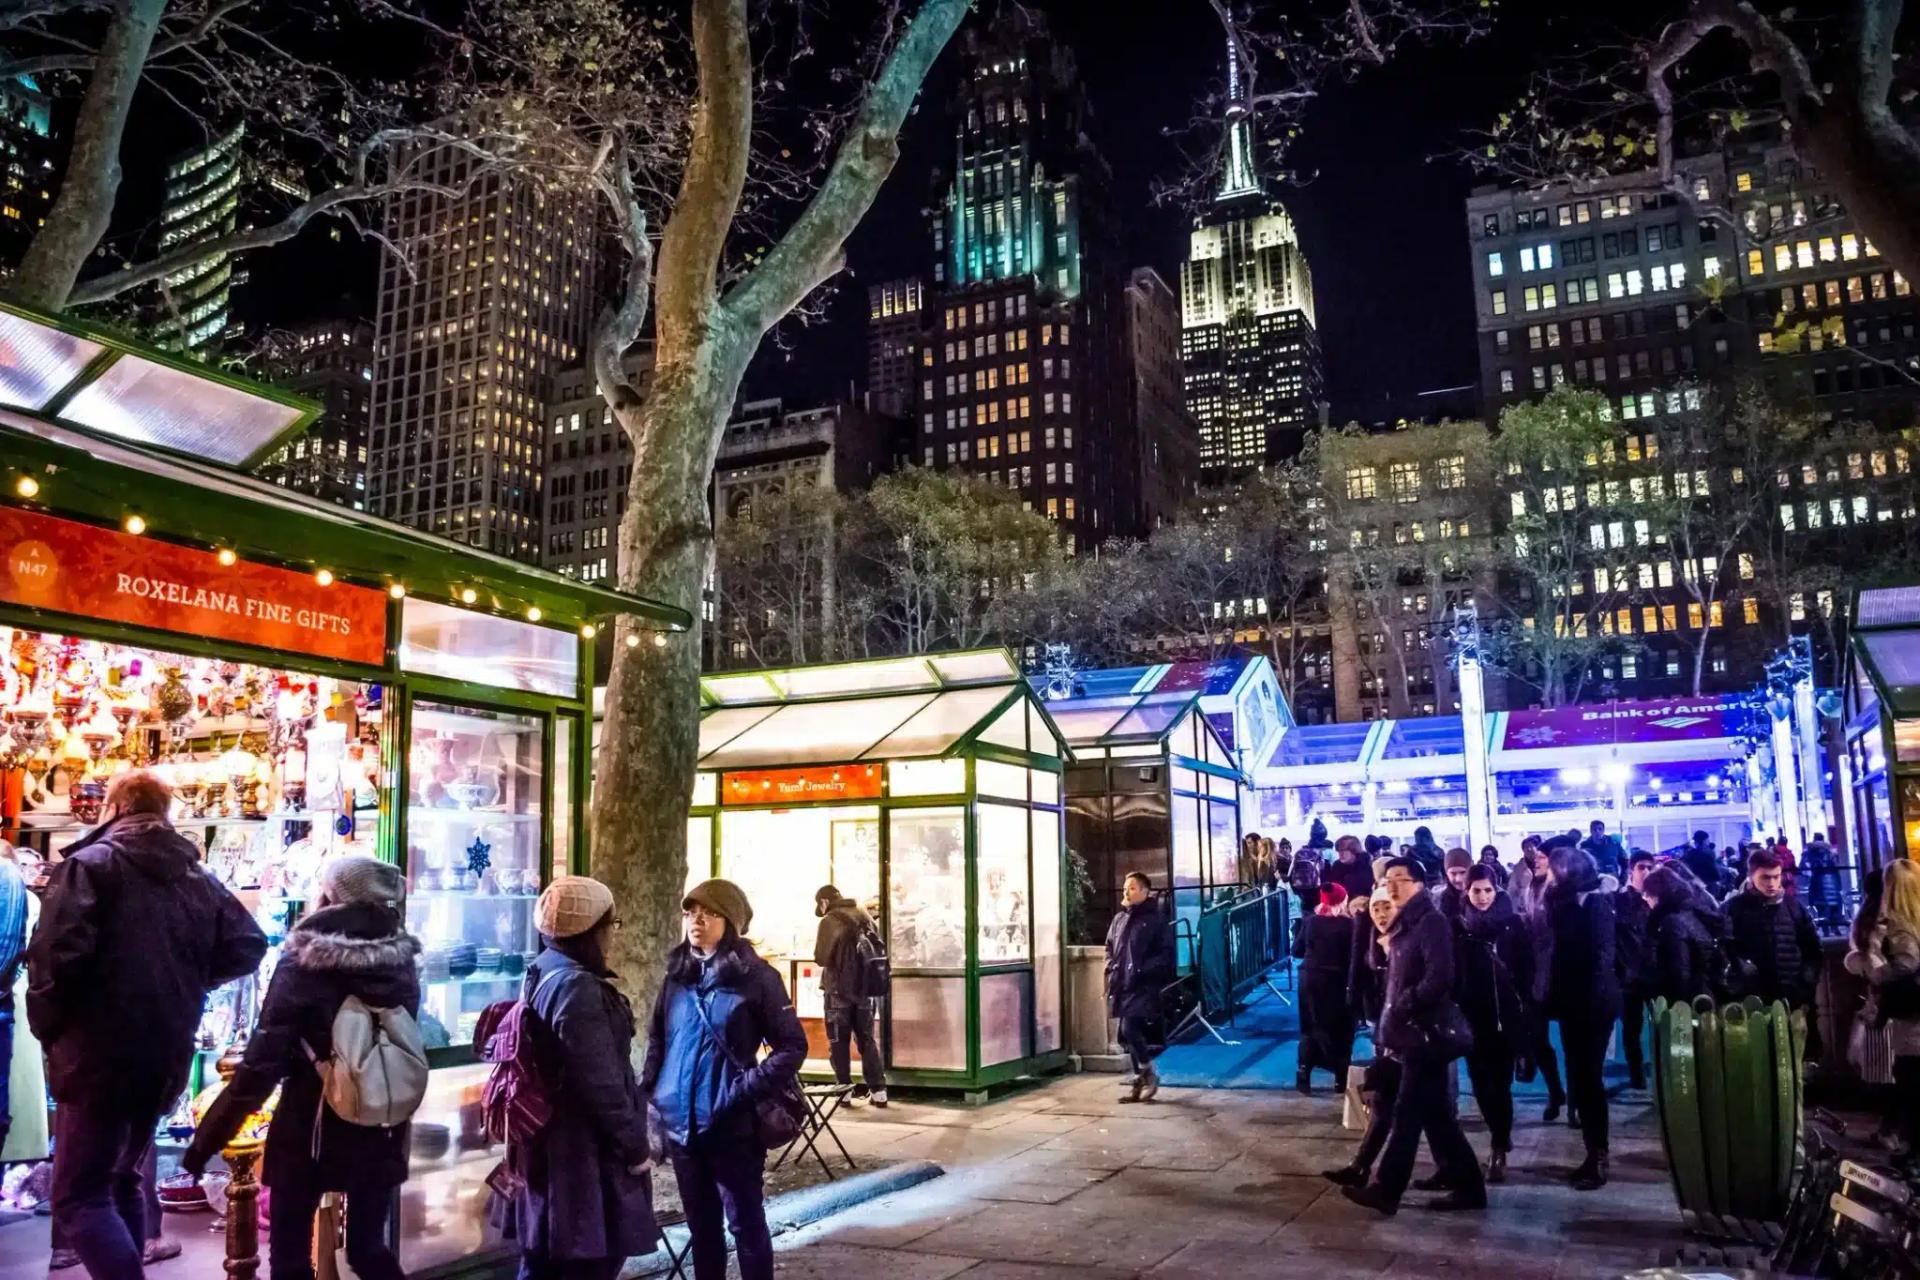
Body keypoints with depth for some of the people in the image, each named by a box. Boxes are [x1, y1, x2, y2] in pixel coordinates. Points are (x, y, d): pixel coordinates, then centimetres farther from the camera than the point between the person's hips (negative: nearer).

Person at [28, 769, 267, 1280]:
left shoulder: (91, 863, -6)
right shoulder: (199, 877, 10)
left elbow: (58, 953, -18)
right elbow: (248, 948, 6)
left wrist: (47, 1029, -4)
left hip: (99, 1055, -6)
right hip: (167, 1056, 6)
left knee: (78, 1195, -1)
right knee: (123, 1179, 23)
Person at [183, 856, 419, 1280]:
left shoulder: (305, 960, -13)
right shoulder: (401, 960, -1)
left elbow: (264, 1060, -15)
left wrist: (205, 1141, -8)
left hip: (310, 1129, -4)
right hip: (380, 1130, 4)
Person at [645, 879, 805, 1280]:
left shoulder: (756, 977, -9)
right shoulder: (677, 975, 7)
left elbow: (792, 1046, -7)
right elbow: (656, 1039, 16)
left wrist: (748, 1088, -16)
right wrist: (651, 1091, 4)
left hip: (732, 1125, -5)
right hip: (681, 1123, 5)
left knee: (745, 1223, 6)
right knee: (701, 1225, 17)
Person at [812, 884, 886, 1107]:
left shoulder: (830, 921, -12)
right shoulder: (865, 916, 7)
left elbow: (821, 957, -15)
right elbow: (879, 948, 15)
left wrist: (834, 959, 5)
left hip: (839, 989, -5)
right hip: (865, 988, 5)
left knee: (839, 1041, 7)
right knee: (867, 1038, 11)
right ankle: (878, 1089, 6)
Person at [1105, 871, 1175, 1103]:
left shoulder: (1156, 919, -5)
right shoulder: (1119, 919, 14)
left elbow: (1166, 953, -9)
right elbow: (1110, 948, 25)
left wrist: (1141, 971, -17)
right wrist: (1111, 969, 8)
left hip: (1143, 986, -7)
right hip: (1122, 986, 7)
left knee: (1129, 1029, -17)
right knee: (1129, 1034, 9)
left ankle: (1148, 1073, 2)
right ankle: (1138, 1082, 20)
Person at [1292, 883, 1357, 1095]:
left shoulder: (1310, 921, -1)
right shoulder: (1349, 924, -10)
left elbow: (1297, 951, 6)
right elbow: (1354, 956, -11)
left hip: (1310, 979, 3)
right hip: (1337, 982, -2)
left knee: (1311, 1027, 14)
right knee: (1341, 1029, 11)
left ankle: (1304, 1069, 3)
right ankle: (1341, 1077, 15)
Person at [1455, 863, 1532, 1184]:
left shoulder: (1513, 923, -1)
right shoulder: (1458, 925, 3)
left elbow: (1526, 968, -1)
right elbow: (1451, 970, 4)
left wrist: (1522, 1005, -8)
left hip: (1505, 1014, -2)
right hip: (1472, 1015, 2)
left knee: (1499, 1082, -2)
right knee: (1481, 1082, 7)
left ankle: (1500, 1148, 7)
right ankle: (1502, 1138, 27)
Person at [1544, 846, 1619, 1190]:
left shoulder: (1595, 902, -12)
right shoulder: (1565, 901, 11)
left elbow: (1601, 955, -17)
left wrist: (1594, 1000, -20)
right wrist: (1554, 997, 5)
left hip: (1592, 1003, -8)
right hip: (1572, 1002, 8)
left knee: (1589, 1077, -3)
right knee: (1580, 1077, 10)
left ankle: (1598, 1157, 4)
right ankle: (1594, 1153, 17)